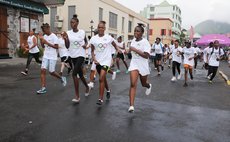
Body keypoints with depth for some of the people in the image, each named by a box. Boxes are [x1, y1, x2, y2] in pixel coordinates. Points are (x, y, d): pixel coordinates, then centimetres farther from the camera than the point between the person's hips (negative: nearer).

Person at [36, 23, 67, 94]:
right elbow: (43, 46, 18)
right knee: (43, 70, -6)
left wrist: (47, 43, -19)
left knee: (51, 72, 0)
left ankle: (62, 78, 29)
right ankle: (43, 88, -4)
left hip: (52, 57, -6)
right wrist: (41, 40, 0)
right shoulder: (44, 36, 11)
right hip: (45, 56, 6)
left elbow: (56, 47, -16)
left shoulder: (54, 37, -10)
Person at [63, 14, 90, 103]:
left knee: (74, 74, -17)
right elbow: (67, 47, -2)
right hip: (73, 56, 4)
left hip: (81, 55, -4)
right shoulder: (68, 33, -1)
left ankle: (77, 96, -9)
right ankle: (87, 87, 44)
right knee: (80, 74, 17)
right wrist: (65, 39, -19)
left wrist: (85, 45, -9)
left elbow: (86, 41, 13)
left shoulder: (82, 32, -5)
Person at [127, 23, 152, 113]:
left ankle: (149, 86, 59)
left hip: (143, 65, -3)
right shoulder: (133, 41, 3)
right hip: (134, 64, 3)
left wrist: (135, 50, -28)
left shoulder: (145, 42, -15)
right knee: (133, 84, -14)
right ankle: (131, 106, -15)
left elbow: (146, 56, -26)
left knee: (144, 83, 19)